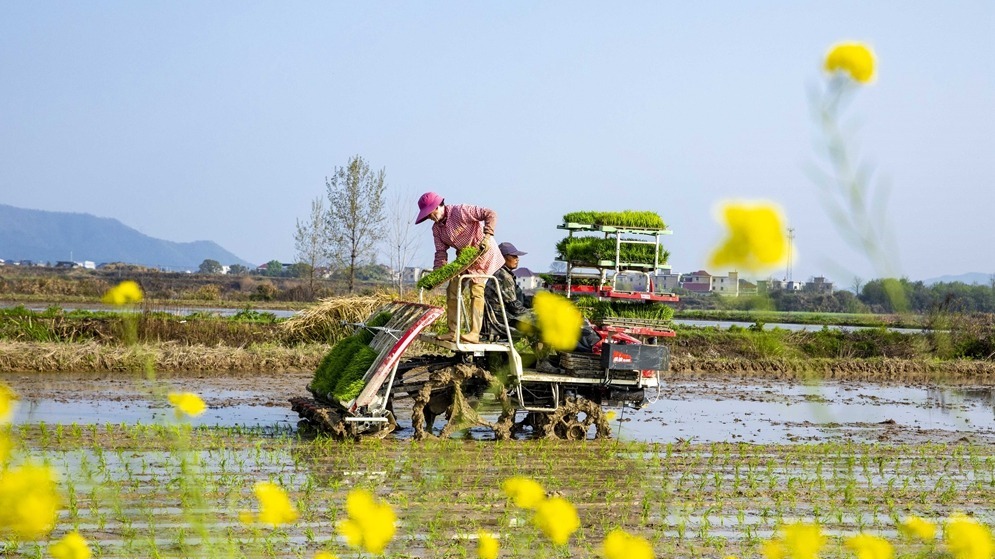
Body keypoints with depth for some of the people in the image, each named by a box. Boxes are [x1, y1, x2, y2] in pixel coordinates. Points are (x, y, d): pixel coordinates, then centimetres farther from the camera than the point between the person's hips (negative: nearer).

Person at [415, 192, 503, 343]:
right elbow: (441, 251, 1)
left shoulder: (460, 211, -22)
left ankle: (474, 334, -21)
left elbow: (491, 215, -24)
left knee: (476, 290, -16)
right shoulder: (436, 228, 2)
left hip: (483, 251, -8)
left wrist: (487, 237, -35)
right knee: (452, 290, 2)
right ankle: (453, 332, 6)